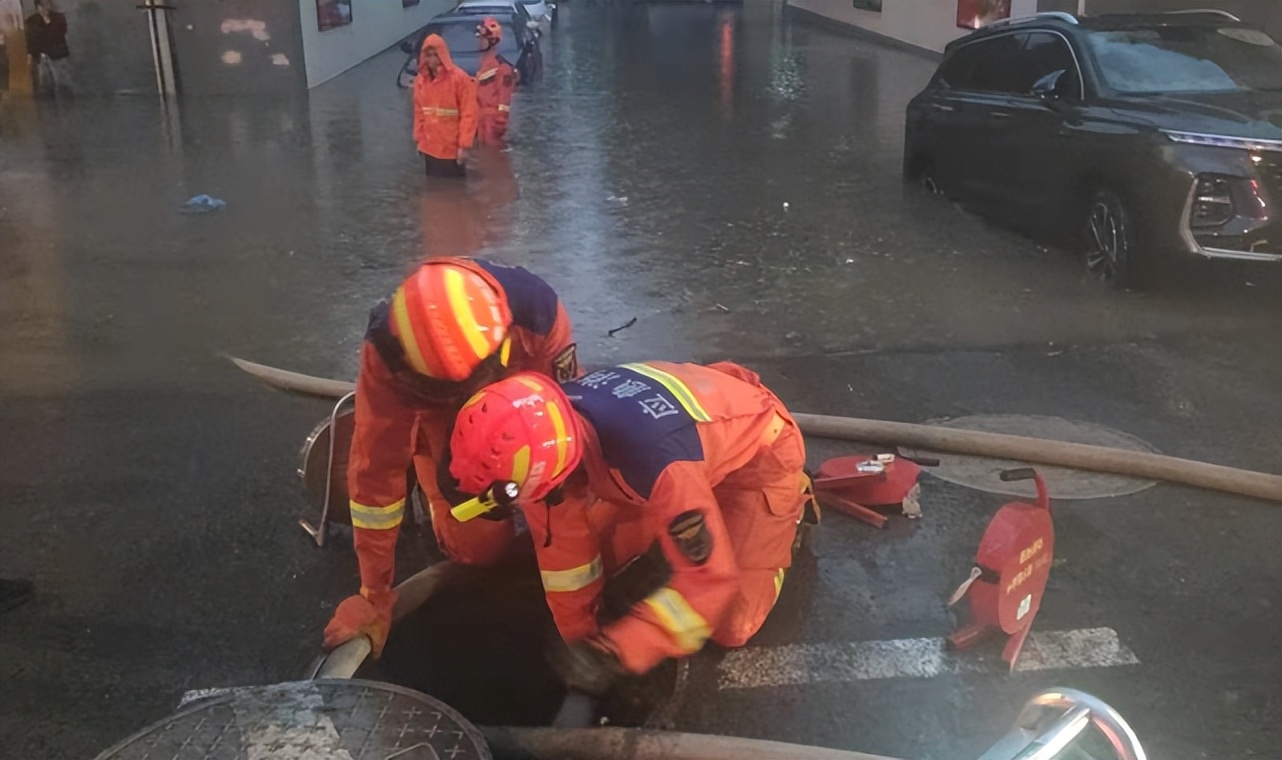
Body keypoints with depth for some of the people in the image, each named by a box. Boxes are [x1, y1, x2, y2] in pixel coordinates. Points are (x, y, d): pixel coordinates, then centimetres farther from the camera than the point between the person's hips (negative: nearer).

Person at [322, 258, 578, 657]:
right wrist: (375, 597, -25)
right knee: (477, 548, -6)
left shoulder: (536, 310, -40)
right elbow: (375, 470, -32)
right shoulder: (386, 355, -39)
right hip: (441, 417, -1)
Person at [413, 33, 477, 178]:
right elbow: (419, 112, 13)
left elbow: (469, 113, -12)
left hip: (452, 148, -5)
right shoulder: (420, 79, 7)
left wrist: (464, 144, -15)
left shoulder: (459, 78, -11)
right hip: (429, 147, 5)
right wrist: (419, 138, 9)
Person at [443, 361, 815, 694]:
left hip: (760, 450, -6)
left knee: (729, 626, -6)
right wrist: (578, 637, -3)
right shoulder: (550, 427, -24)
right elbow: (562, 540, -10)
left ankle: (789, 504, 15)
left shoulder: (657, 463, -46)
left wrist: (612, 652, -35)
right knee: (599, 545, 3)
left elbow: (708, 581, -34)